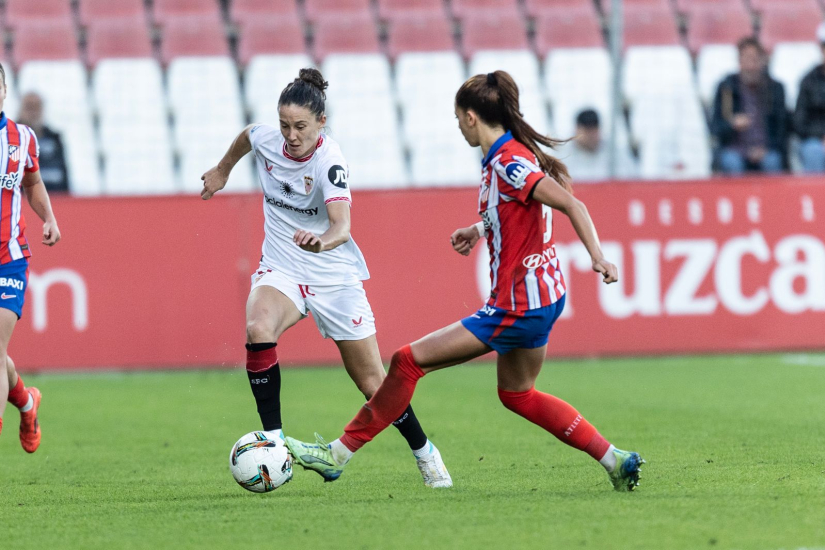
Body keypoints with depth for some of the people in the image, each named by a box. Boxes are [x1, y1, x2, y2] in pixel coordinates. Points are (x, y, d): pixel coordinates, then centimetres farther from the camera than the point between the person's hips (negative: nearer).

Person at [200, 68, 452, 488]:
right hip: (281, 269, 3)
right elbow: (245, 137, 18)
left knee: (373, 383, 4)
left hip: (335, 276, -3)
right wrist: (222, 170, 32)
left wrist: (323, 240, -61)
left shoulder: (330, 162, -24)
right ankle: (272, 438, -24)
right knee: (258, 331, -32)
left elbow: (342, 224, -40)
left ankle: (423, 452, 29)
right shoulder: (265, 140, -9)